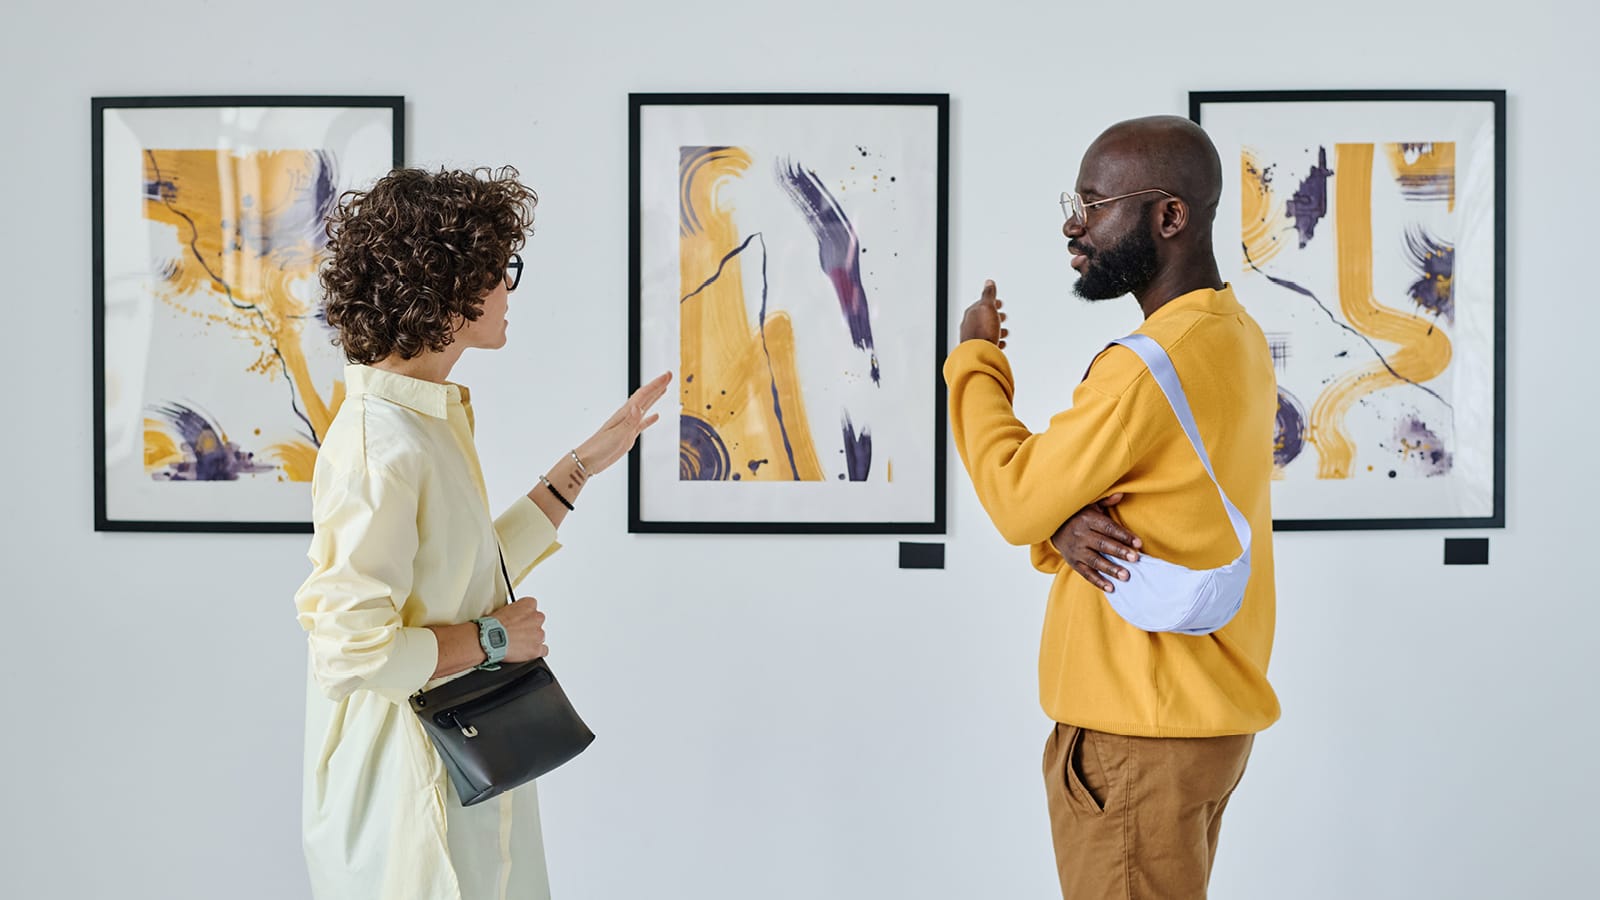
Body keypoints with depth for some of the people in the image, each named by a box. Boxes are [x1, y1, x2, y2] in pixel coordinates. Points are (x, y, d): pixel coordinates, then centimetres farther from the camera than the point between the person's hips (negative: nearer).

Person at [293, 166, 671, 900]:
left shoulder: (432, 415, 6)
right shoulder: (381, 444, -24)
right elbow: (350, 651, -27)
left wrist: (583, 465, 14)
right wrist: (490, 639, -15)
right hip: (409, 791, -9)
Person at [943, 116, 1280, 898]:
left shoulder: (1154, 364, -23)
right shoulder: (1233, 336, 9)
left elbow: (1016, 501, -13)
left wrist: (975, 357, -2)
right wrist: (1064, 527, -13)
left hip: (1139, 734, -9)